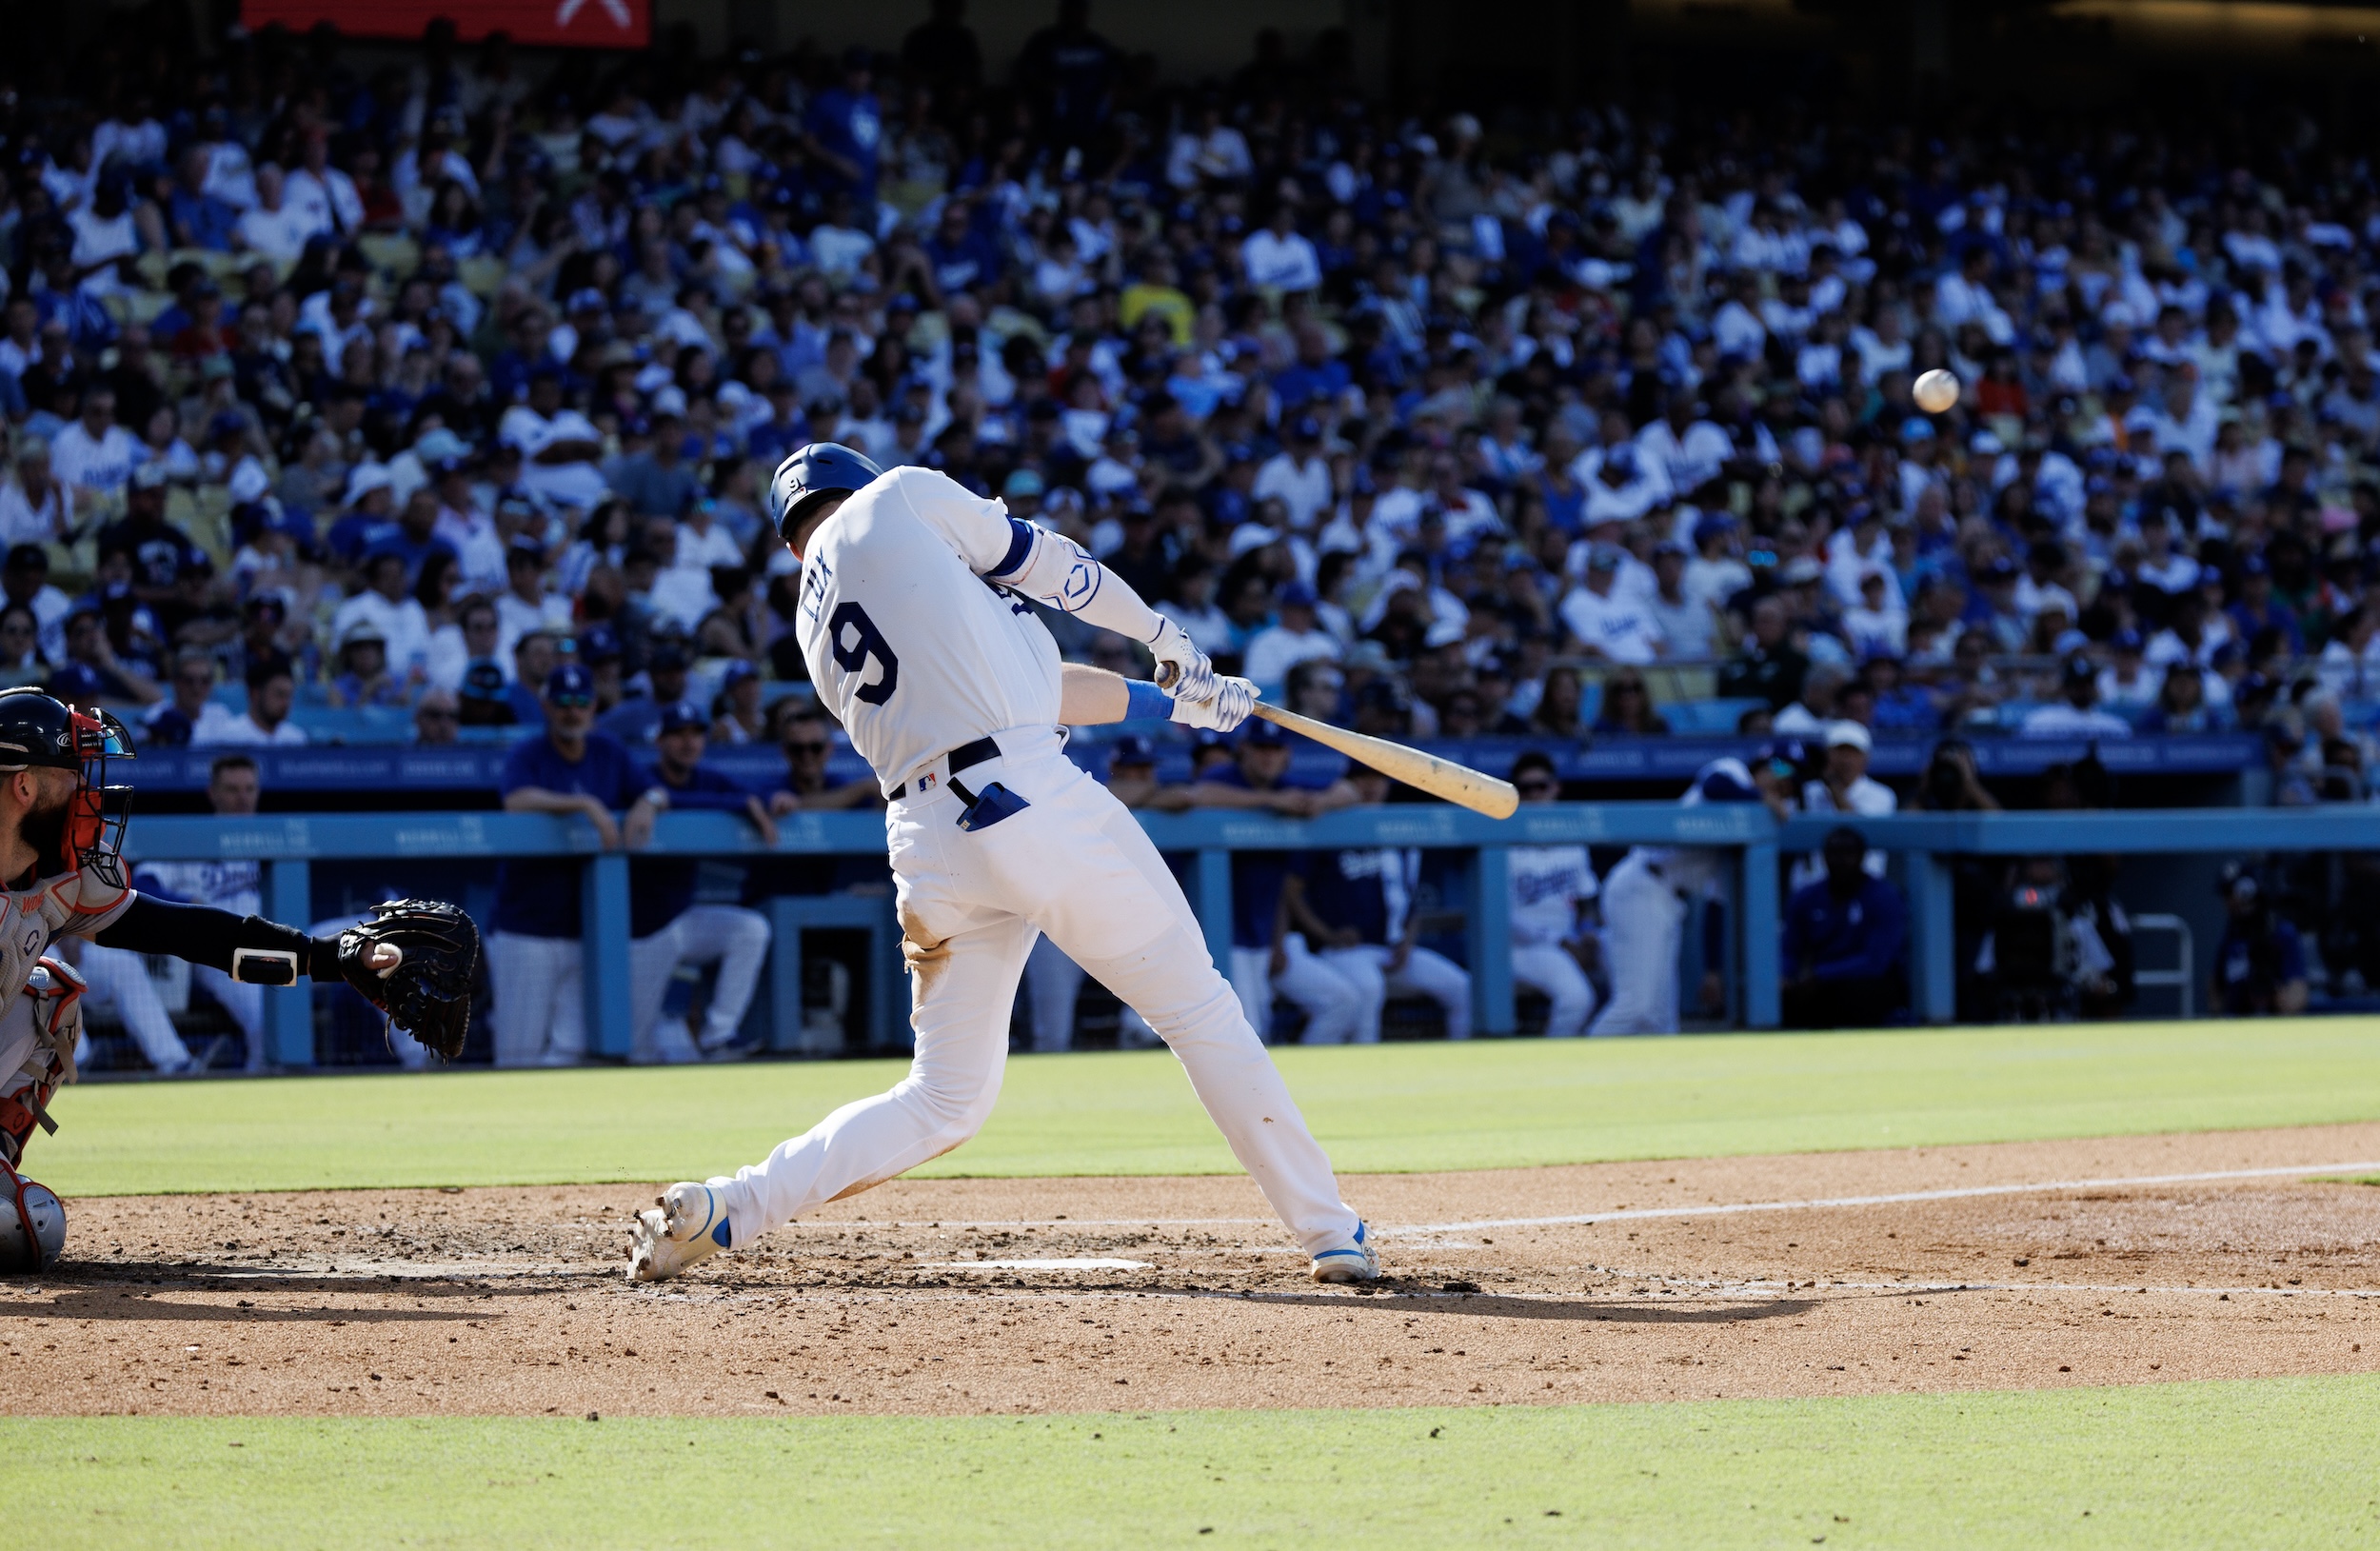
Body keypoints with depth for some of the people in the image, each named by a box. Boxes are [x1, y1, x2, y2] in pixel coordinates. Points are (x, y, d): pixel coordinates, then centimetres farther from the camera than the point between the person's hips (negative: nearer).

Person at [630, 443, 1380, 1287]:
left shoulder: (818, 631, 22)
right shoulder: (899, 497, 5)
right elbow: (1050, 566, 11)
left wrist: (1174, 702, 30)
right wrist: (1168, 640, 28)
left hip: (926, 840, 6)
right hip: (1031, 802, -6)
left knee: (943, 1102, 13)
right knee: (1199, 1009, 8)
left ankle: (722, 1208, 1)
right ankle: (1327, 1232, 11)